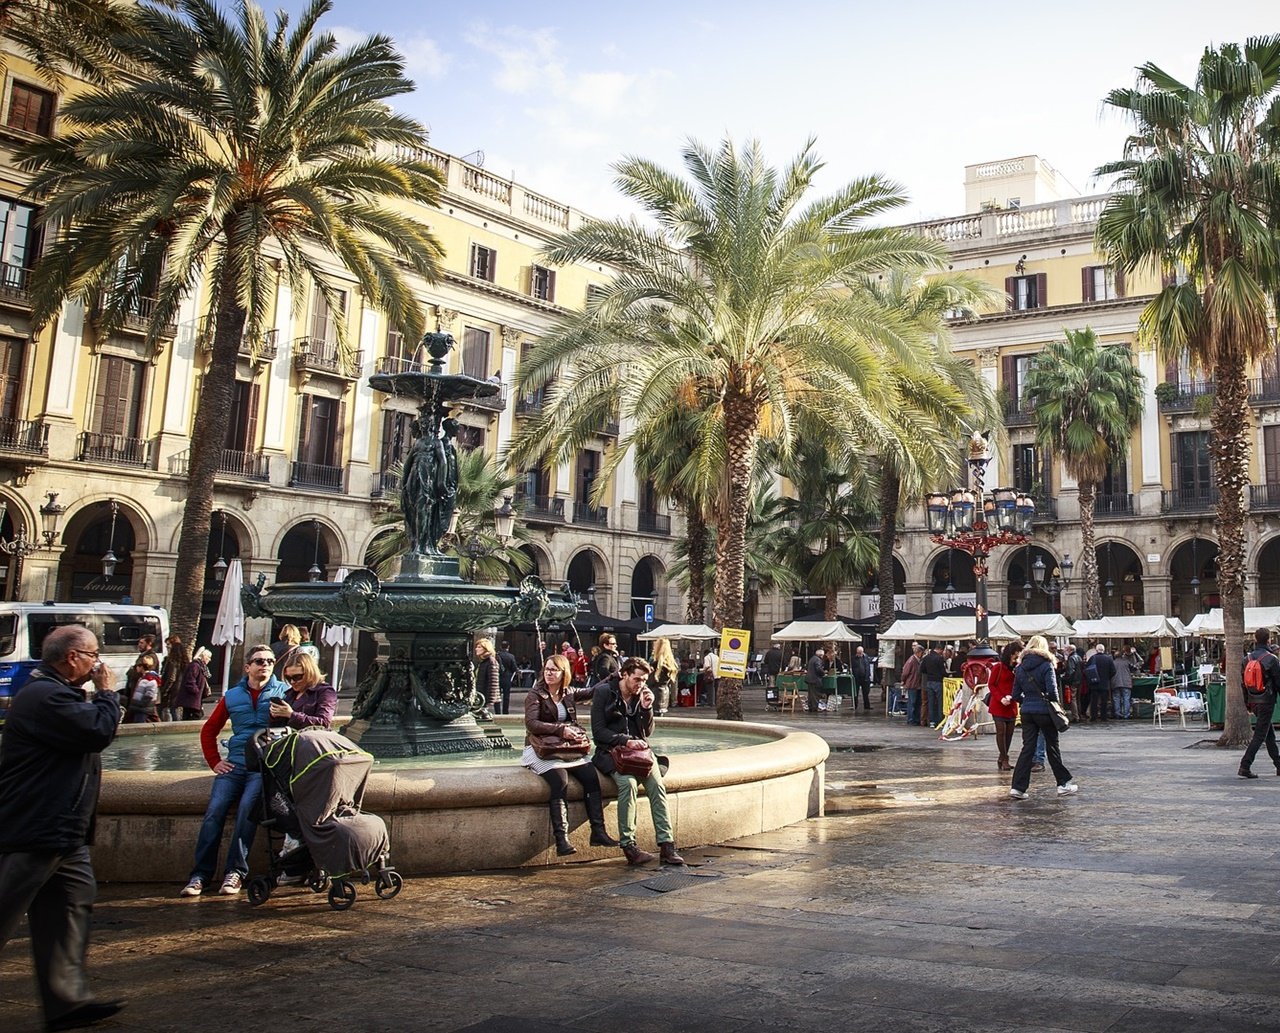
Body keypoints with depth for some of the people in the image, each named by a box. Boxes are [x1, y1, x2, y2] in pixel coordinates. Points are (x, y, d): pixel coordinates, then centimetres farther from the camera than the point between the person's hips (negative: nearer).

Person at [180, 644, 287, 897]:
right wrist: (214, 761, 14)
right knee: (214, 811, -14)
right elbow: (209, 729, 23)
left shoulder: (282, 692, 7)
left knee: (247, 808, -25)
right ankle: (201, 874, -10)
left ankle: (235, 872, -17)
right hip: (234, 764, 4)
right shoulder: (232, 696, 16)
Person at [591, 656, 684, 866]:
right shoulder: (604, 692, -4)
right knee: (628, 782, -33)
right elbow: (598, 732, -8)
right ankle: (628, 845, -27)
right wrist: (626, 741, -19)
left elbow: (647, 732, 11)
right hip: (609, 752, -4)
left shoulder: (641, 695, 9)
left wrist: (647, 708, -5)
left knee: (657, 785, -23)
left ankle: (666, 844, -24)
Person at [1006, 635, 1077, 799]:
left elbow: (1016, 695, 7)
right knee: (1052, 748, 10)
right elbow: (1052, 690, -16)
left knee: (1027, 749, 5)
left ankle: (1018, 787, -2)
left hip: (1027, 712, 4)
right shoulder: (1046, 665, -8)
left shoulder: (1020, 668, 6)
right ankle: (1064, 784, 20)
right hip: (1044, 711, -4)